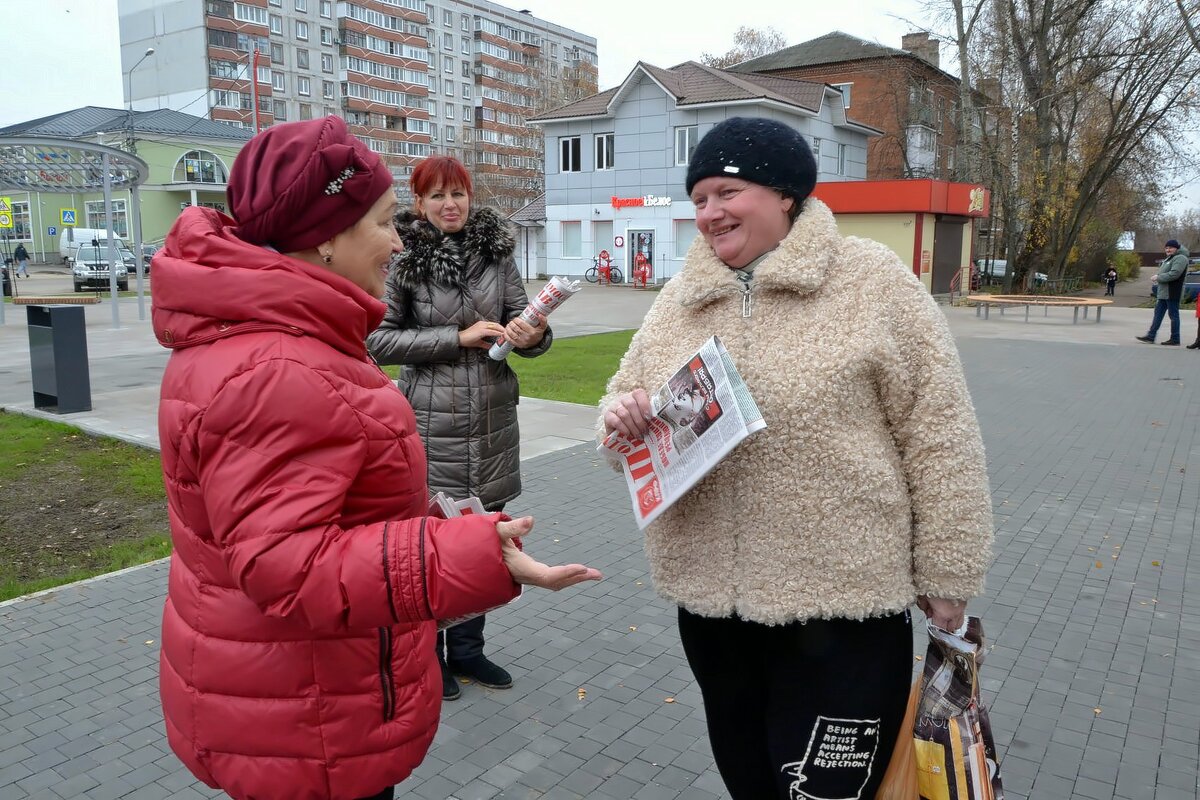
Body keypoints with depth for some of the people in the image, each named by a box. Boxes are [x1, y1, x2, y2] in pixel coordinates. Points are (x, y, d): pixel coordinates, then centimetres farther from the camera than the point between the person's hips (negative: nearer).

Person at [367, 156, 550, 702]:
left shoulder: (496, 252, 6)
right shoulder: (403, 260, -5)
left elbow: (522, 319, 7)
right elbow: (379, 340, -9)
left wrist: (532, 335, -17)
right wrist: (459, 336, -15)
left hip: (494, 417, 4)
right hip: (431, 423, -4)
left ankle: (467, 648, 33)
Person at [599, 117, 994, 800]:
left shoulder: (871, 281, -8)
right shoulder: (680, 299, 7)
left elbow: (938, 435, -7)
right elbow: (625, 398, 13)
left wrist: (945, 572, -5)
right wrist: (622, 416, -11)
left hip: (842, 597, -4)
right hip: (708, 594, 5)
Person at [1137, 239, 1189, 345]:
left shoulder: (1180, 258, -13)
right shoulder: (1169, 258, 19)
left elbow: (1174, 274, -24)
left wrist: (1158, 277, -14)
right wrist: (1158, 277, 7)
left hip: (1172, 293, -10)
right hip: (1163, 292, 10)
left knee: (1173, 315, -3)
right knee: (1158, 314, 10)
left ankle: (1175, 339, 3)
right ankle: (1150, 336, 12)